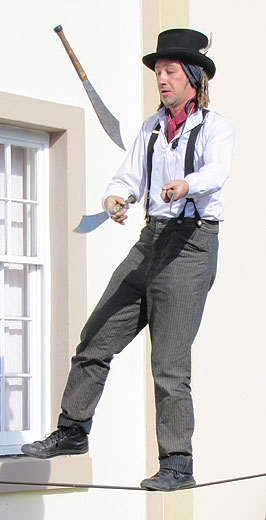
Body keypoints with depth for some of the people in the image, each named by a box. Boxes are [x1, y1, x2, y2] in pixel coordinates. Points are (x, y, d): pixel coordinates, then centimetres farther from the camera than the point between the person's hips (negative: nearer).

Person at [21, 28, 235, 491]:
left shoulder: (216, 127, -5)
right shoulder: (152, 127, 15)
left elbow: (216, 172, -25)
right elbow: (129, 178, 8)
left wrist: (185, 185, -47)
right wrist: (114, 198, -16)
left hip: (191, 244, -7)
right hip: (150, 240, 7)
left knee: (169, 362, -9)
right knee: (95, 339, 10)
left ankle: (178, 464, -1)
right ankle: (73, 431, 26)